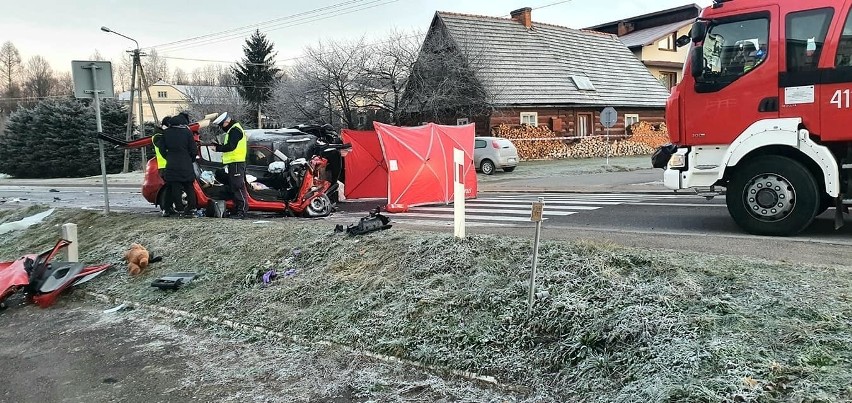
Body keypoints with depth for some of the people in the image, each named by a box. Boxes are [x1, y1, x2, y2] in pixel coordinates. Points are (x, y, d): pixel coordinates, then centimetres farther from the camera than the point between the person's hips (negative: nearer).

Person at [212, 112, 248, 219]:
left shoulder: (235, 130, -11)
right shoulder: (232, 130, 24)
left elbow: (231, 146, -19)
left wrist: (217, 148, -12)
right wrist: (218, 145, 12)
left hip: (236, 163, -11)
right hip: (233, 163, 11)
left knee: (238, 186, -13)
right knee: (234, 187, 12)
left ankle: (242, 210, -15)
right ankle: (237, 210, 16)